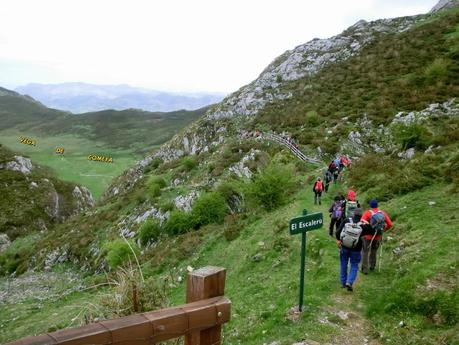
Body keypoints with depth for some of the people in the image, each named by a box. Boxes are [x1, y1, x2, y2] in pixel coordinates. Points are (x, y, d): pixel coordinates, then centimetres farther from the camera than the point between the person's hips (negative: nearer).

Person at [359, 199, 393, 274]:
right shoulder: (383, 213, -2)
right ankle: (372, 266, 36)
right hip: (378, 237, 4)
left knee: (365, 252, 9)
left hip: (368, 236, -3)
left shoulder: (367, 213, -12)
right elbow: (390, 224, -1)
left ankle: (365, 269, 9)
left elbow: (362, 222, -26)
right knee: (374, 251, 25)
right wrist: (384, 230, 13)